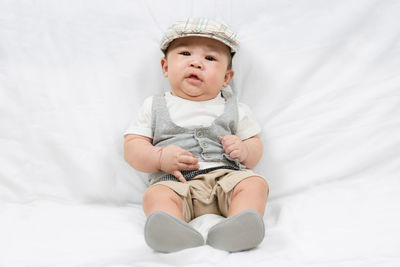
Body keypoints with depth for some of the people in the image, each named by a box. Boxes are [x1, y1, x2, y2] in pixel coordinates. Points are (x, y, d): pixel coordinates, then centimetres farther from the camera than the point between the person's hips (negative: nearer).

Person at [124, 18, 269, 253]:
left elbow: (255, 144, 21)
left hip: (227, 175, 2)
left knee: (255, 183, -26)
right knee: (156, 195, -31)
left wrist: (244, 150, -4)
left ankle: (237, 226, -50)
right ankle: (174, 233, -59)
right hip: (176, 182, -1)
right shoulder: (154, 107, 16)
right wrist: (161, 158, -11)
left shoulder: (234, 109, 19)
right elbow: (132, 147, 10)